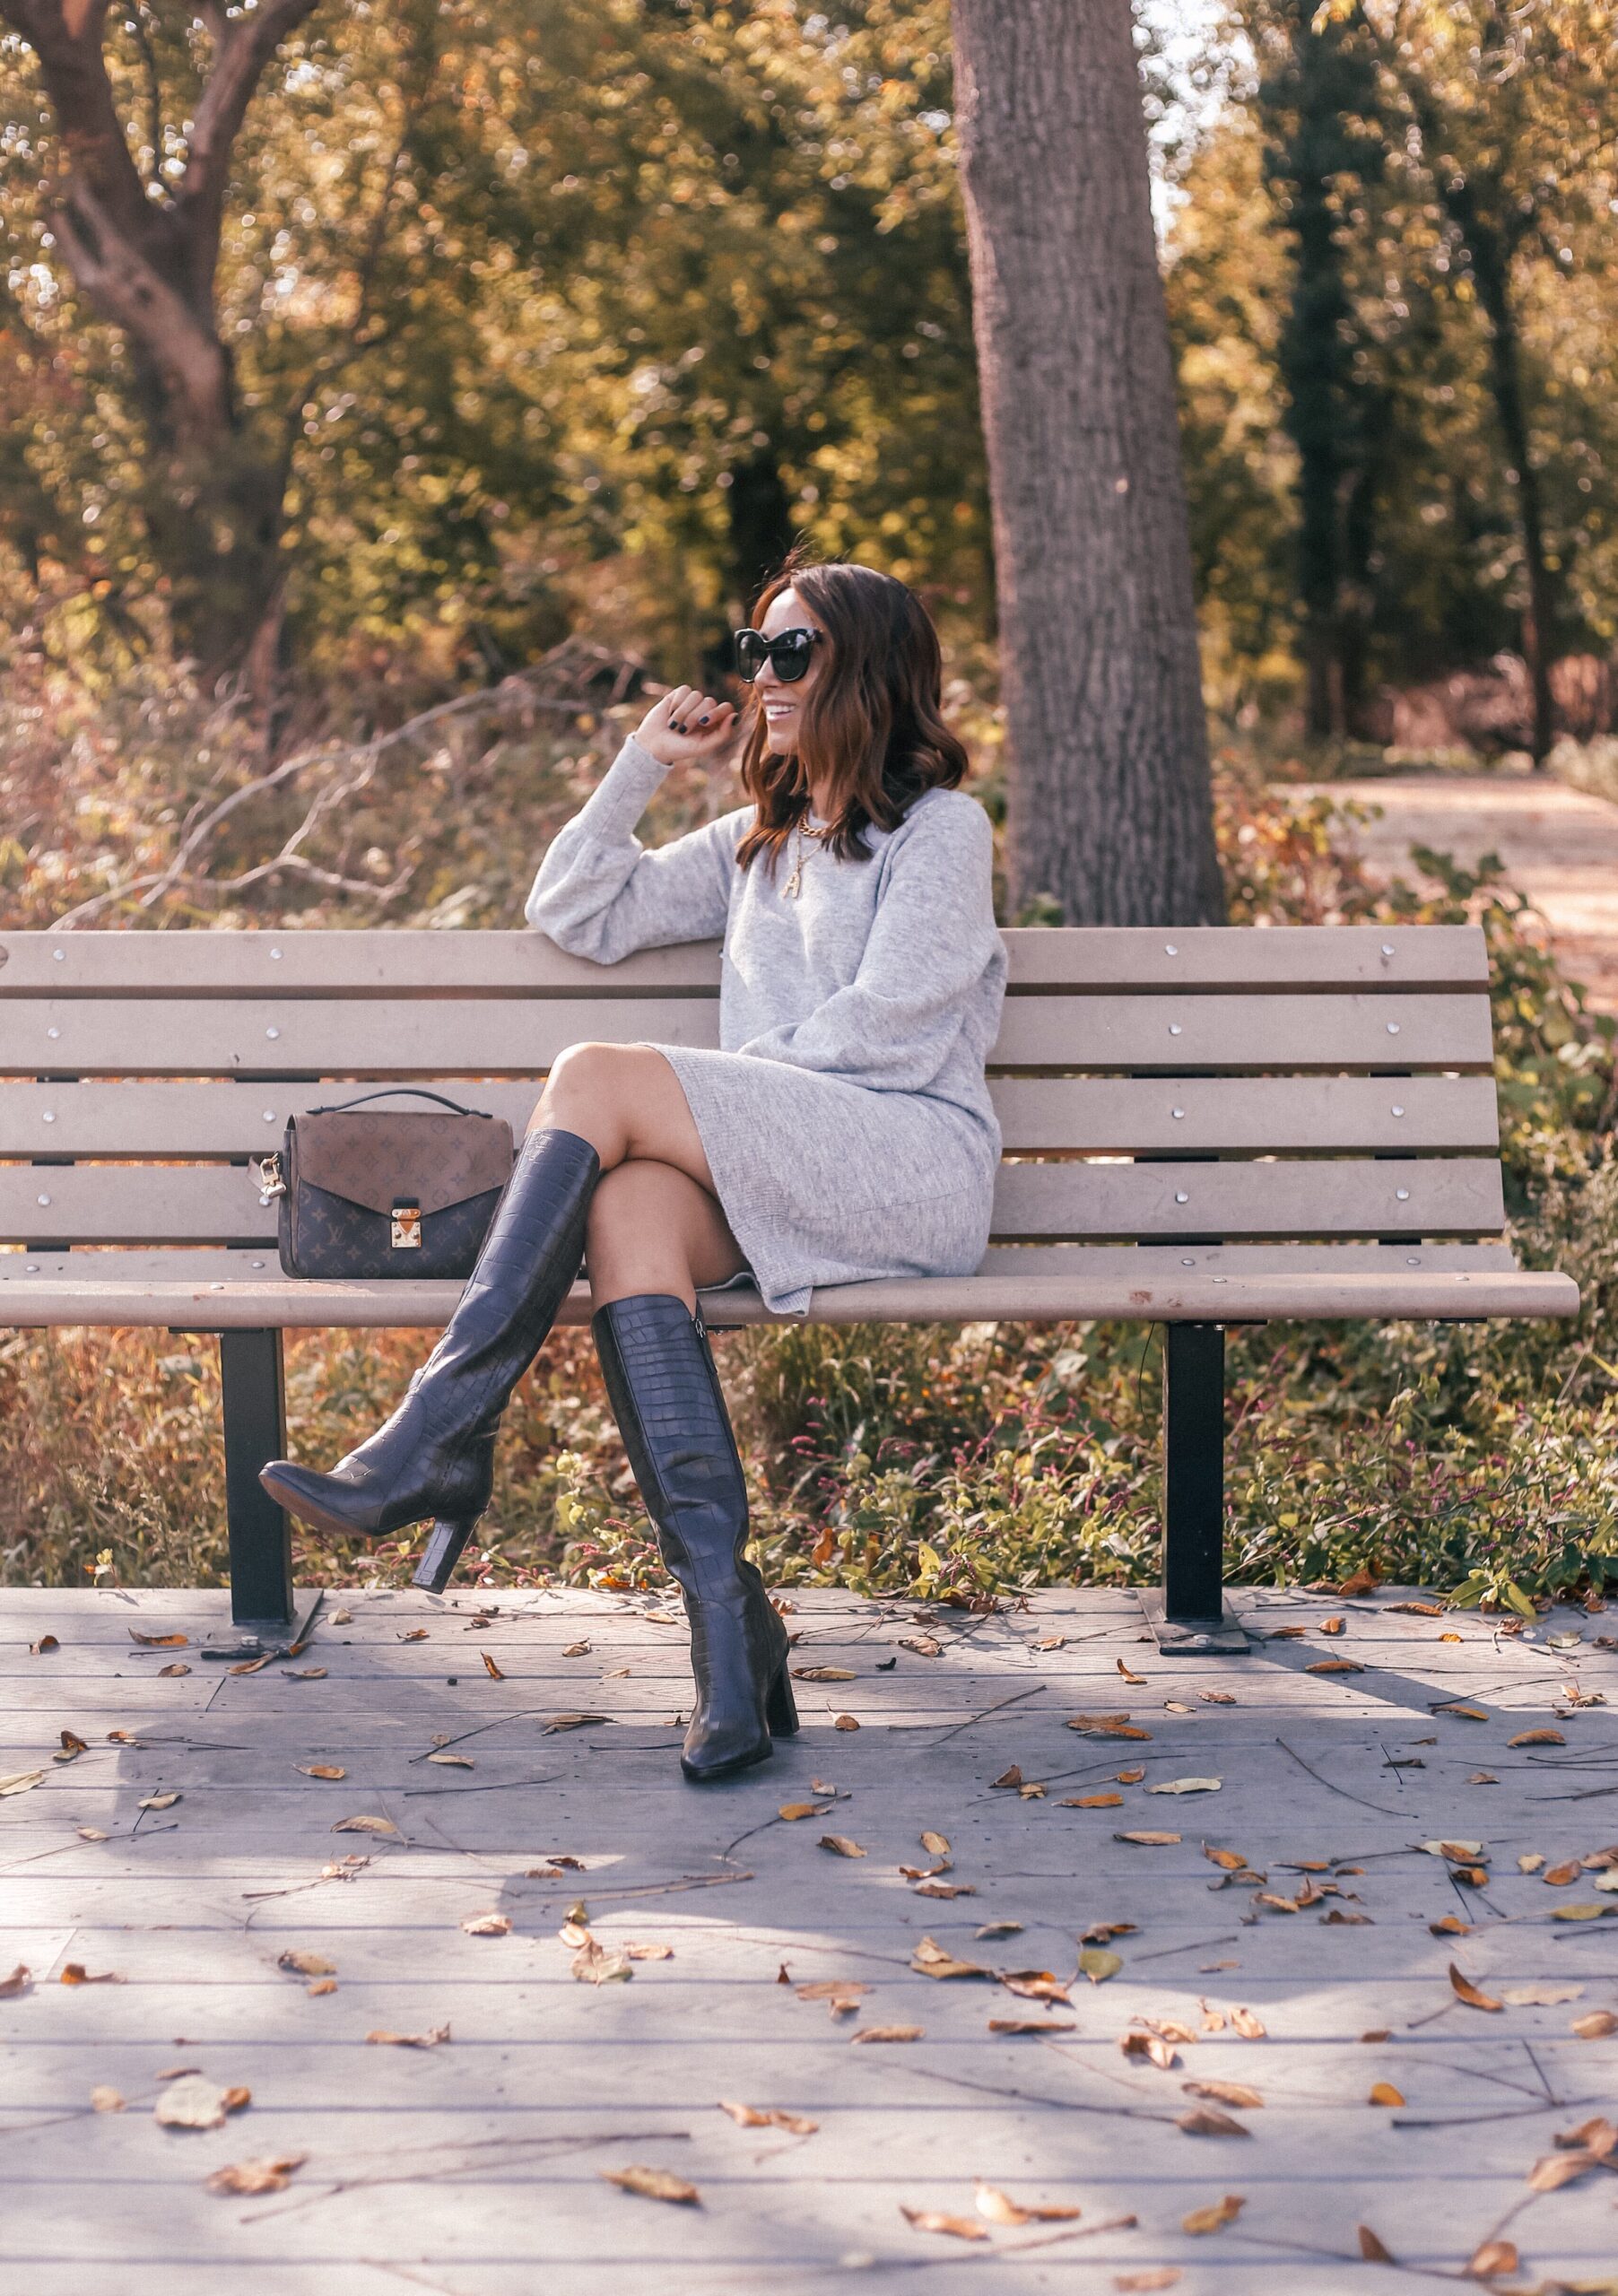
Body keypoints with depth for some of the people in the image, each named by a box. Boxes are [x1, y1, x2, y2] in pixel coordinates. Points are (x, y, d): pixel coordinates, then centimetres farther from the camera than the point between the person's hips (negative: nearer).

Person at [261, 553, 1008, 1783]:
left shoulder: (939, 827, 7)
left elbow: (881, 1026, -5)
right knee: (627, 1202, -32)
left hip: (913, 1164, -5)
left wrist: (704, 1088, -5)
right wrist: (641, 764, 20)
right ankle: (727, 1619, -41)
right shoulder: (757, 842, 29)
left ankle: (441, 1440, -28)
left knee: (597, 1078, -25)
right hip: (773, 1191, 6)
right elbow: (574, 914, 28)